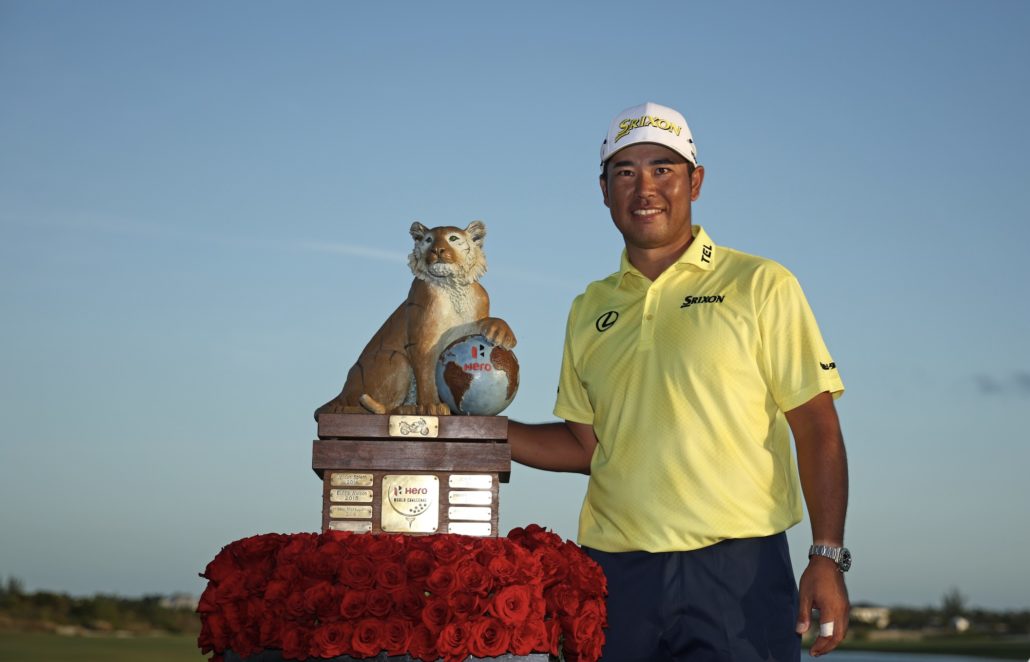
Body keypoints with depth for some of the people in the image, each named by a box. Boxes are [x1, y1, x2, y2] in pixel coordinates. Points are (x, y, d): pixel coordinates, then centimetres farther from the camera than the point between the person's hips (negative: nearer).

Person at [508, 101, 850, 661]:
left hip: (737, 570, -4)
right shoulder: (590, 310, 14)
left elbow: (816, 428, -3)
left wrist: (827, 557, -11)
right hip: (614, 570, 4)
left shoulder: (760, 286, 1)